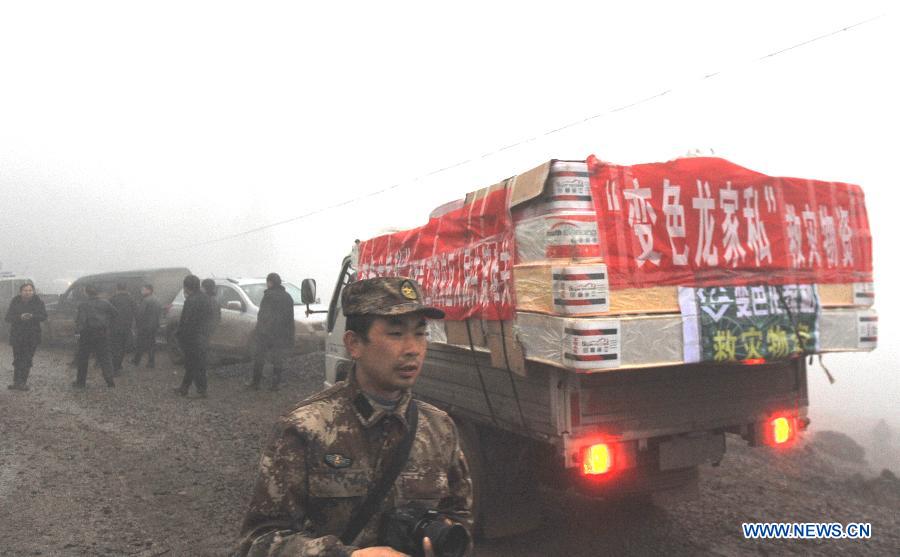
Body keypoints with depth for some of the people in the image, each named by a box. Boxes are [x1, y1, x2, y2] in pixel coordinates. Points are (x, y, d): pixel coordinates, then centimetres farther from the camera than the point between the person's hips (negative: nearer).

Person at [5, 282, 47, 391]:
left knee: (27, 360, 1)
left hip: (32, 337, -1)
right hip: (17, 335, 1)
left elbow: (44, 316, -7)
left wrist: (32, 316, -26)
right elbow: (8, 318, -5)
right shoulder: (14, 302, -1)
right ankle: (16, 382, 14)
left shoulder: (38, 302, -2)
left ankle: (23, 382, 9)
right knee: (17, 359, 5)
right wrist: (20, 317, -25)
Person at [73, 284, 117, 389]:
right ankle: (110, 381, 3)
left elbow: (80, 319, -17)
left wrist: (78, 331, -8)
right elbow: (115, 313, 7)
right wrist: (108, 325, 13)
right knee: (104, 357, 9)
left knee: (82, 359, 12)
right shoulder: (105, 303, 1)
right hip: (103, 334, 3)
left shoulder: (83, 305, -11)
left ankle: (81, 382, 19)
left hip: (87, 334, -3)